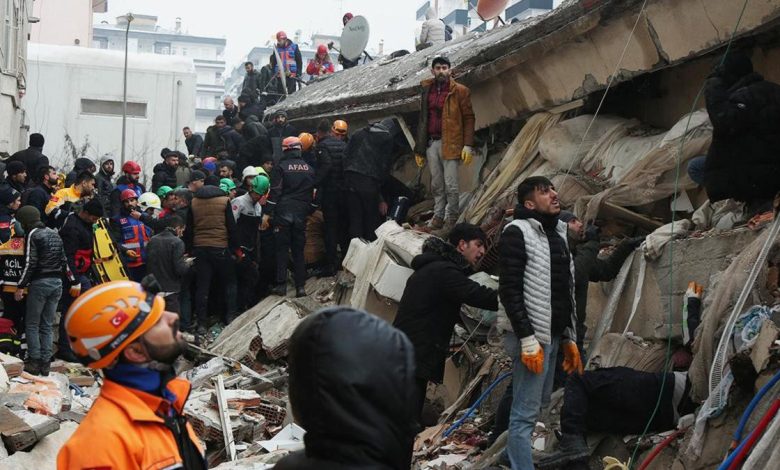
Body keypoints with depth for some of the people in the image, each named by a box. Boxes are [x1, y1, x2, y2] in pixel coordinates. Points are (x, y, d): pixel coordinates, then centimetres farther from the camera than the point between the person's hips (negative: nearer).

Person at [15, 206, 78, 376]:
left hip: (40, 282, -7)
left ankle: (34, 362, -3)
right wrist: (74, 282, 16)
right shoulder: (54, 234, 14)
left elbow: (30, 263, -13)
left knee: (32, 324, 2)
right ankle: (45, 363, 7)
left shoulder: (32, 234, -7)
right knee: (47, 326, 9)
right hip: (57, 282, 7)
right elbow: (64, 260, 14)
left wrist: (21, 286, -11)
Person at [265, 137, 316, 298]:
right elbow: (313, 192, 12)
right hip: (301, 214, 3)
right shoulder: (309, 168, 10)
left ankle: (281, 285, -4)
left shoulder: (280, 167, -4)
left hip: (283, 212, -3)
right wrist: (309, 211, 19)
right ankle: (300, 286, 3)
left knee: (282, 249, 1)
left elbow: (275, 192, -8)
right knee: (299, 250, 7)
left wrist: (267, 213, -6)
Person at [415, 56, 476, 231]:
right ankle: (438, 217, 14)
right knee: (436, 184, 8)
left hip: (449, 143, -4)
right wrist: (419, 149, 15)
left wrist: (468, 146, -10)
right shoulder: (427, 91, 14)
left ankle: (452, 217, 7)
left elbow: (468, 118, -2)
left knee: (451, 185, -5)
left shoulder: (459, 91, 0)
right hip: (431, 143, 4)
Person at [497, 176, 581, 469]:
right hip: (531, 336, -9)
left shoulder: (558, 234, 16)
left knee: (539, 406, 16)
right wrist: (527, 340, -21)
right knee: (526, 412, -7)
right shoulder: (517, 232, -10)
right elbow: (509, 290, -17)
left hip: (554, 335, 9)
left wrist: (569, 338, 16)